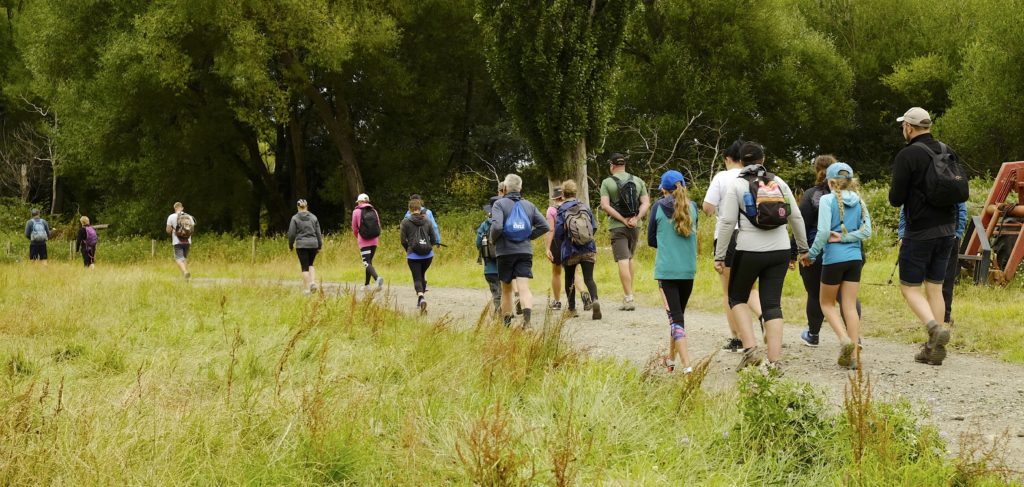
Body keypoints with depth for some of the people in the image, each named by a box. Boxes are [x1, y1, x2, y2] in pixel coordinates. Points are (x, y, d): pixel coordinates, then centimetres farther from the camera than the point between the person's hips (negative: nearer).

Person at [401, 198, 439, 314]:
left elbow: (403, 240, -4)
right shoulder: (427, 221, 5)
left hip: (413, 256, -3)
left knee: (417, 278, 0)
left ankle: (421, 297, -24)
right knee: (422, 275, 24)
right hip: (428, 255, 3)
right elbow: (434, 240, 5)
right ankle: (422, 295, 26)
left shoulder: (406, 222, -4)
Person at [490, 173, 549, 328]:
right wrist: (529, 236, 13)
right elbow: (544, 226, 5)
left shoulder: (500, 204, -5)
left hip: (505, 252, -2)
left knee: (506, 289, 13)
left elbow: (497, 226, -19)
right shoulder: (529, 205, 9)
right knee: (524, 287, -8)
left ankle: (506, 323, 19)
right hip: (525, 252, 2)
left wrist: (493, 240, -1)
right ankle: (527, 315, -33)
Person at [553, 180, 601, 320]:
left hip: (570, 251, -2)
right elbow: (594, 227, 6)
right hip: (588, 249, 2)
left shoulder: (561, 211, -6)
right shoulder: (585, 207, 3)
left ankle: (572, 309, 21)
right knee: (589, 278, -3)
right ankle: (594, 299, -31)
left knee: (569, 279, 16)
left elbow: (558, 232, -8)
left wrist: (559, 249, 10)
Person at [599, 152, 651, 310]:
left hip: (617, 226, -4)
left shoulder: (607, 182, -3)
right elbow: (646, 203, -1)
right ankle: (628, 292, 21)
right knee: (630, 257, 21)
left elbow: (605, 205, -13)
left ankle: (629, 299, -12)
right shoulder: (638, 181, 8)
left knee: (623, 261, -7)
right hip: (635, 226, 4)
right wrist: (636, 218, -10)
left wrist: (623, 220, -12)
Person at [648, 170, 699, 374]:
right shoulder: (692, 207, 3)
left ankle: (686, 364, -19)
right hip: (688, 269, 3)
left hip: (666, 270, -3)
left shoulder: (659, 207, -4)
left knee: (675, 316, -5)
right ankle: (671, 358, 33)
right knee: (679, 313, 19)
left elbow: (651, 240, 4)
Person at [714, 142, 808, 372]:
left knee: (737, 297, 16)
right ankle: (774, 362, -1)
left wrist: (719, 256, -3)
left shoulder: (737, 185, -2)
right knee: (772, 303, 6)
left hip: (750, 251, -3)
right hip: (780, 250, 3)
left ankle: (750, 348, -3)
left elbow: (727, 222, -7)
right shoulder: (778, 182, 8)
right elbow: (796, 217, 11)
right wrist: (803, 248, 21)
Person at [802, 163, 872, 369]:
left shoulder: (827, 200, -8)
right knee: (850, 306, 6)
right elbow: (866, 231, 0)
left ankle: (845, 339, -11)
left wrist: (812, 254, -6)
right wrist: (844, 237, -4)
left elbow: (823, 231, -16)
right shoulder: (859, 202, 7)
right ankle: (853, 355, 2)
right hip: (855, 258, 4)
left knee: (826, 302, 12)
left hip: (834, 258, -4)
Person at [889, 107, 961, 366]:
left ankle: (934, 327, -22)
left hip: (920, 232, -6)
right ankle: (935, 348, 8)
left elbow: (896, 199, -13)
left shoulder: (907, 155, -13)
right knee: (935, 288, 11)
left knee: (910, 287, 2)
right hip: (947, 229, 6)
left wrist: (894, 192, 8)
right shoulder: (948, 152, 7)